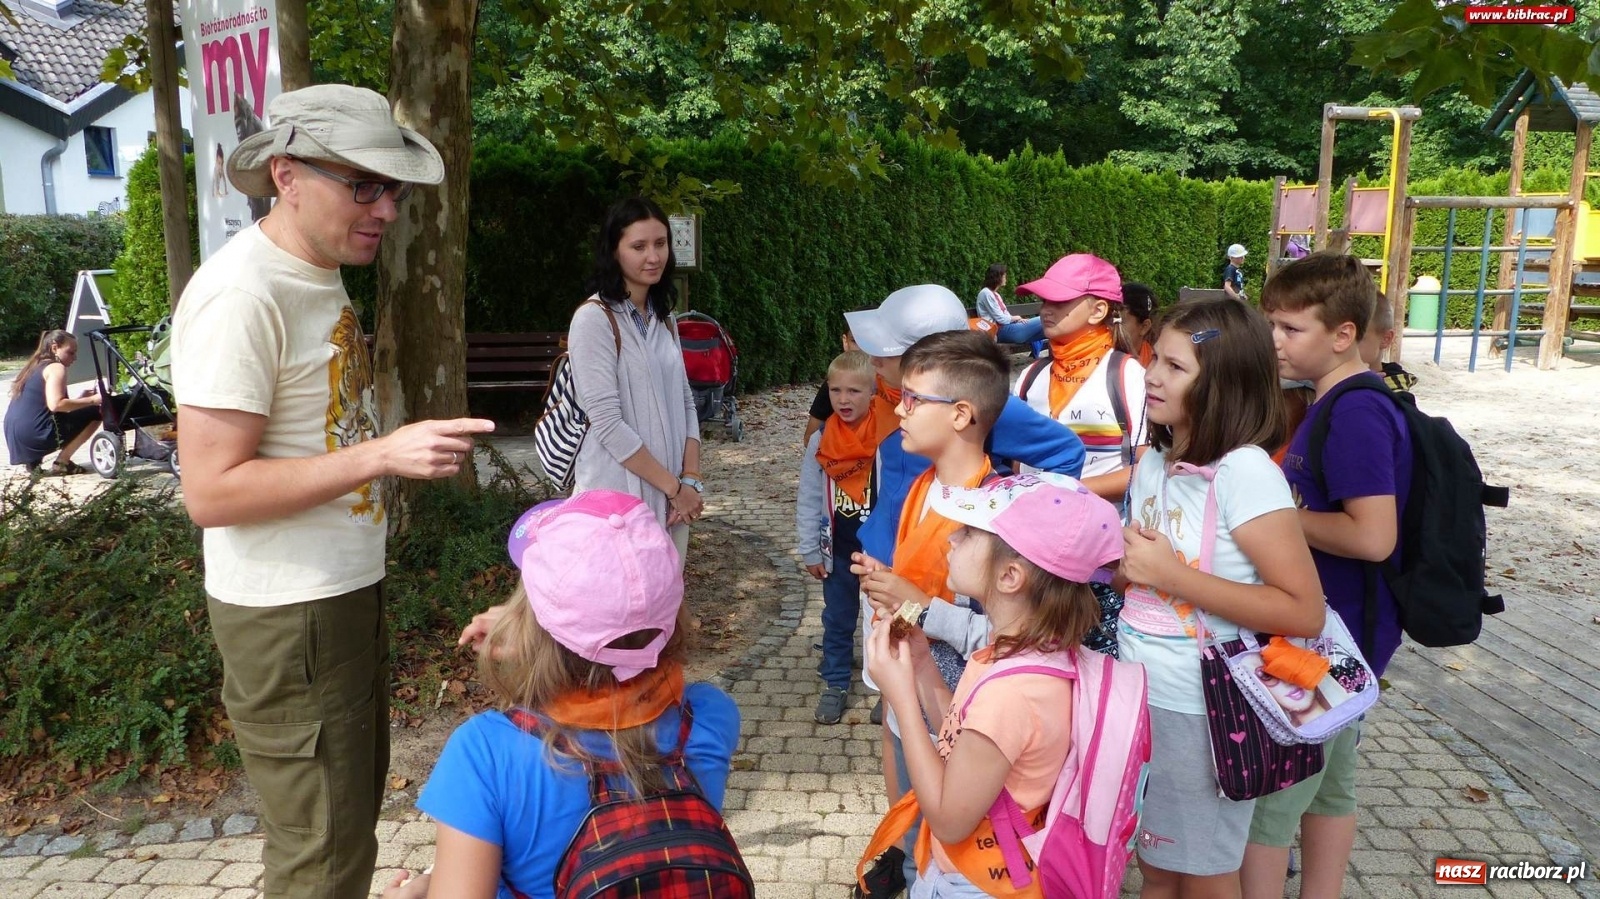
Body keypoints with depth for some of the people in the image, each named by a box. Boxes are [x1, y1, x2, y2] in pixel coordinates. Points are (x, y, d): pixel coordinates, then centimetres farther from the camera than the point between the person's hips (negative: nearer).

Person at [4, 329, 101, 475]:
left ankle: (33, 459, 14)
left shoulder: (35, 366, 22)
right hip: (34, 435, -9)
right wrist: (92, 400, -15)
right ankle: (62, 463, -1)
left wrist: (81, 399, 17)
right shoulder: (56, 367, -7)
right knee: (95, 413, 0)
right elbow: (56, 405, -22)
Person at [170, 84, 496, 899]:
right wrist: (383, 453, -29)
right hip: (287, 616, -9)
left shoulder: (319, 274, 8)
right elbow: (211, 490, -24)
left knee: (354, 803, 24)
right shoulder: (243, 296, -21)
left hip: (346, 593, 9)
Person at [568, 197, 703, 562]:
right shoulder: (594, 319, -12)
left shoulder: (663, 318, 11)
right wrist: (675, 487, -13)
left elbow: (684, 402, 11)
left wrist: (691, 478, -3)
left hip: (671, 494, 7)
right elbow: (607, 423, -17)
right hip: (618, 494, -6)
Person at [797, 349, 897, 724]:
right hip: (838, 548, 3)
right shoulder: (820, 442, -7)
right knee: (837, 619, 16)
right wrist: (810, 550, 2)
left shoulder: (891, 437, -16)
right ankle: (835, 685, 31)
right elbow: (808, 500, 1)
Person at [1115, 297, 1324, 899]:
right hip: (1140, 696, 7)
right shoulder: (1153, 462, 3)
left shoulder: (1244, 471, -21)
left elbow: (1304, 613, -24)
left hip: (1201, 712, -6)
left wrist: (1173, 576, -25)